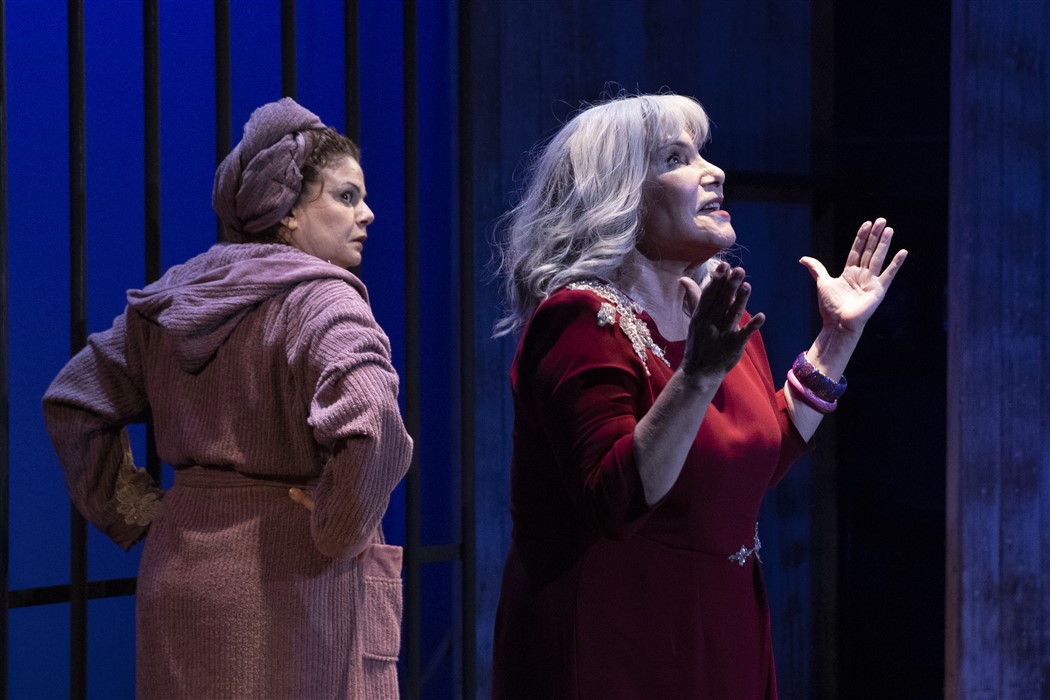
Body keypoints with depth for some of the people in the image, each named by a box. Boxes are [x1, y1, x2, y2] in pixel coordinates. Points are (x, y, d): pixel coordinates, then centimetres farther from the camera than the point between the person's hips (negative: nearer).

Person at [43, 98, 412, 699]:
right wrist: (338, 529, -14)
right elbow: (370, 426, -29)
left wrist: (137, 512, 15)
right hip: (289, 588, -7)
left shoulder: (175, 299, 11)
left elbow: (73, 402, 17)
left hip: (179, 574, 7)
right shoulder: (321, 301, -12)